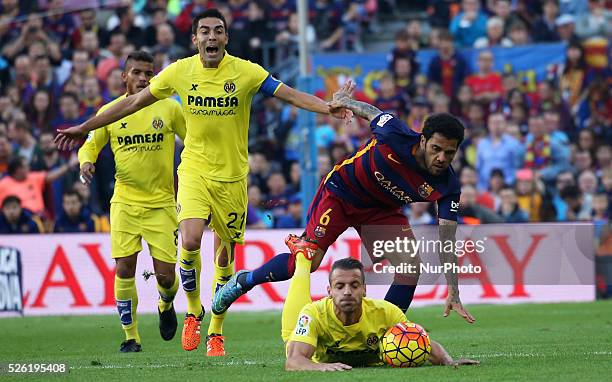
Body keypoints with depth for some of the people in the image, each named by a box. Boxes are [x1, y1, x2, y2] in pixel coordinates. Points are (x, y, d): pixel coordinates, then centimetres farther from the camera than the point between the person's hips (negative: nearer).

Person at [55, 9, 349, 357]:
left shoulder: (246, 72, -7)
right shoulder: (180, 71, -2)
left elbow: (291, 95, -11)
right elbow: (133, 103, 7)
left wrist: (329, 108, -29)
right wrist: (84, 128, 11)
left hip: (232, 175, 0)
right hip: (194, 170, 0)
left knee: (225, 254, 6)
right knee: (190, 241, -22)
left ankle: (216, 332, 22)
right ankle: (193, 311, 4)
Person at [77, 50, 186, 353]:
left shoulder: (169, 108, -2)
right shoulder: (110, 112, 1)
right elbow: (90, 146, 11)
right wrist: (86, 163, -12)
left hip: (162, 203, -1)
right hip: (125, 202, 1)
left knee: (166, 275, -3)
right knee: (124, 269, -9)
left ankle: (166, 305, 33)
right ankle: (130, 336, 6)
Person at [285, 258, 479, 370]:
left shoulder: (385, 312, -37)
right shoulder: (314, 314, -43)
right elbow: (293, 360, -54)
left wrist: (448, 361, -50)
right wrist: (321, 367, -77)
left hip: (372, 363, 1)